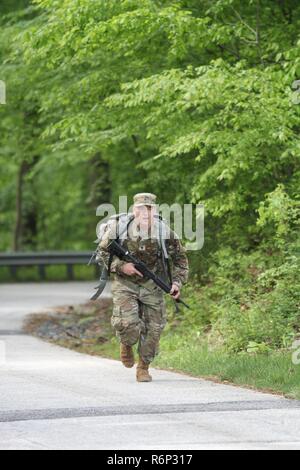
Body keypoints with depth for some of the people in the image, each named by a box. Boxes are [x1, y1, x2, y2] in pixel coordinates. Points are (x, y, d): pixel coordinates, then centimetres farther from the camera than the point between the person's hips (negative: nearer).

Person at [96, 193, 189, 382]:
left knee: (153, 328, -1)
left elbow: (180, 259, 4)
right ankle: (127, 345, 17)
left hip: (152, 286, 2)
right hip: (125, 283, -2)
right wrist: (121, 266, -17)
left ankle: (144, 367, 21)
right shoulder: (119, 228, -15)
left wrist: (177, 282, -8)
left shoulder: (165, 232, -10)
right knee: (128, 323, -19)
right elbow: (102, 252, -2)